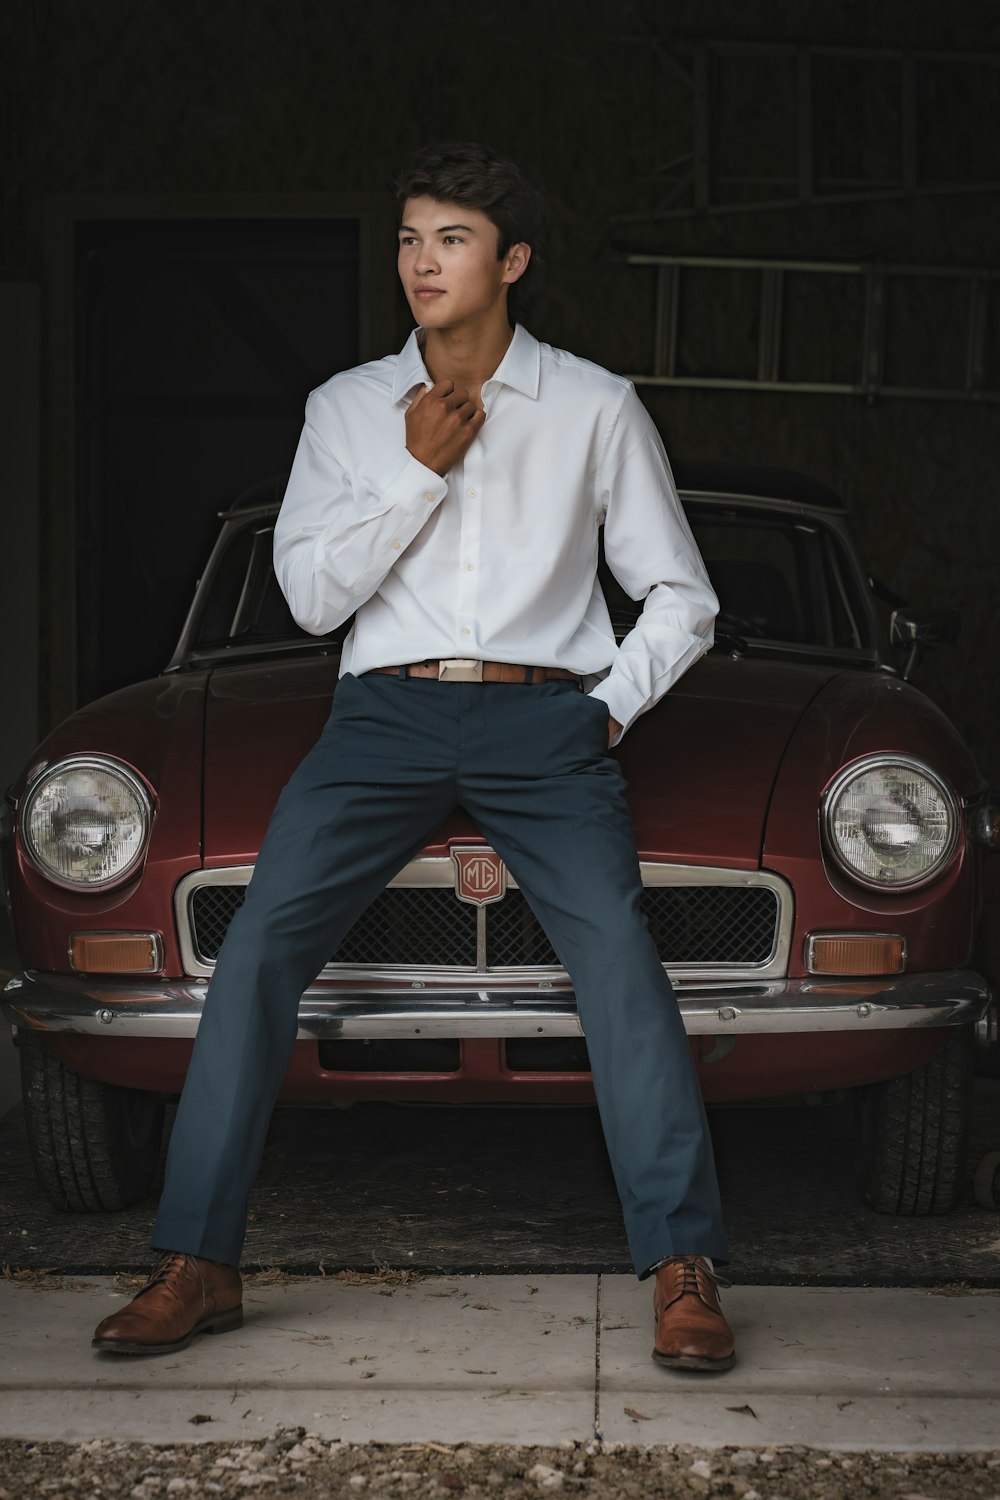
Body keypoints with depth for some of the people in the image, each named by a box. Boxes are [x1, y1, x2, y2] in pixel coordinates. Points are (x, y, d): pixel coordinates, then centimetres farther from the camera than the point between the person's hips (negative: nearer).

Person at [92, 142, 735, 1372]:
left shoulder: (596, 409, 8)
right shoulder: (349, 409, 12)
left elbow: (681, 601, 13)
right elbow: (310, 596, 2)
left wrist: (607, 710, -2)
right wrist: (420, 473, -5)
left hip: (544, 721, -2)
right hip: (385, 715, 2)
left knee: (616, 950, -23)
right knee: (259, 947, -14)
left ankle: (683, 1271, -19)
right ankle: (197, 1267, -8)